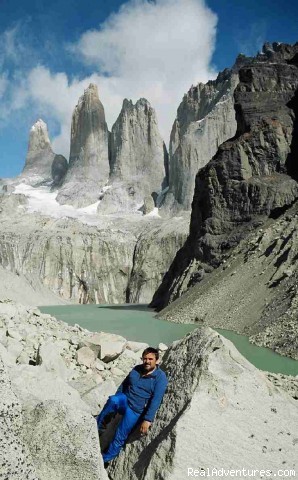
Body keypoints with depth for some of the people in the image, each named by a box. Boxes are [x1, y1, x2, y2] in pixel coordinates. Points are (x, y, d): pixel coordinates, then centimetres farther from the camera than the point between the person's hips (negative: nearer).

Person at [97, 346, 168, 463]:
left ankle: (105, 459, 11)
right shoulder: (137, 369, 5)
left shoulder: (160, 377, -11)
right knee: (112, 400, -31)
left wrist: (147, 420, -26)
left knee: (119, 438, -11)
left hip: (135, 410, -3)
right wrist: (115, 400, 13)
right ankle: (97, 427, -15)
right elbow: (124, 385, 16)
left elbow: (156, 400, -19)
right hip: (124, 400, 4)